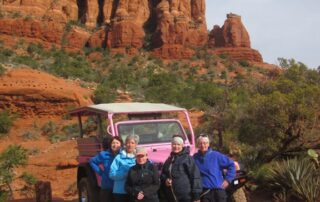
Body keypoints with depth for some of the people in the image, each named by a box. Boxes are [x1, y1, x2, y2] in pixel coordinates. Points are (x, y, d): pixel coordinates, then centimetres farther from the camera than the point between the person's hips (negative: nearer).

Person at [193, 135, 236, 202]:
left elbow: (231, 165, 3)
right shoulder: (195, 158, 4)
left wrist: (228, 179, 0)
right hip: (204, 191, 1)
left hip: (218, 189, -1)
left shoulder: (216, 155, -2)